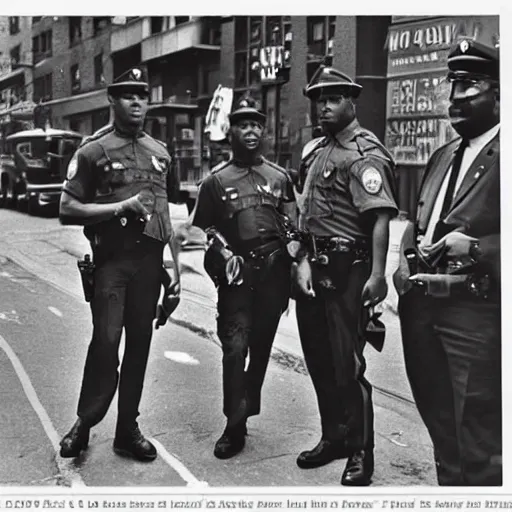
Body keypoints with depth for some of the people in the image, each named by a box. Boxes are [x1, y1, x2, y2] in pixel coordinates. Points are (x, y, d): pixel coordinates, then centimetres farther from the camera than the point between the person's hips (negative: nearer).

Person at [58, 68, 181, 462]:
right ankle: (84, 424, 8)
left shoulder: (161, 153, 15)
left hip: (150, 260, 4)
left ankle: (128, 430, 18)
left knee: (140, 344, 7)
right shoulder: (94, 151, 1)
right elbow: (67, 210, -4)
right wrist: (120, 208, -13)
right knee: (106, 340, -11)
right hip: (111, 259, -4)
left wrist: (175, 267, 14)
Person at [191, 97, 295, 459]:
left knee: (261, 345, 10)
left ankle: (244, 413, 28)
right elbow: (204, 227, 7)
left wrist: (292, 265, 1)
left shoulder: (280, 177, 12)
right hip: (237, 273, -3)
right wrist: (224, 253, -9)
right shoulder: (216, 180, 6)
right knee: (235, 346, -10)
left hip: (273, 271, 3)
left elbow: (293, 226, 13)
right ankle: (235, 426, 0)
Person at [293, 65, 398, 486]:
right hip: (313, 268, 9)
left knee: (346, 364, -2)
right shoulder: (314, 151, 14)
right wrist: (304, 260, 3)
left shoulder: (364, 154, -12)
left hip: (347, 271, -8)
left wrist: (377, 274, -29)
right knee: (319, 360, 16)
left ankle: (361, 453, 14)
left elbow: (380, 217, -22)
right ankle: (334, 438, 32)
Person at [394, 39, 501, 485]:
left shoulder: (499, 154, -7)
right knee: (439, 424, 20)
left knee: (477, 437, -2)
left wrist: (477, 248, -23)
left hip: (474, 307, -8)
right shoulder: (442, 156, 18)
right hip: (420, 302, 8)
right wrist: (406, 262, 8)